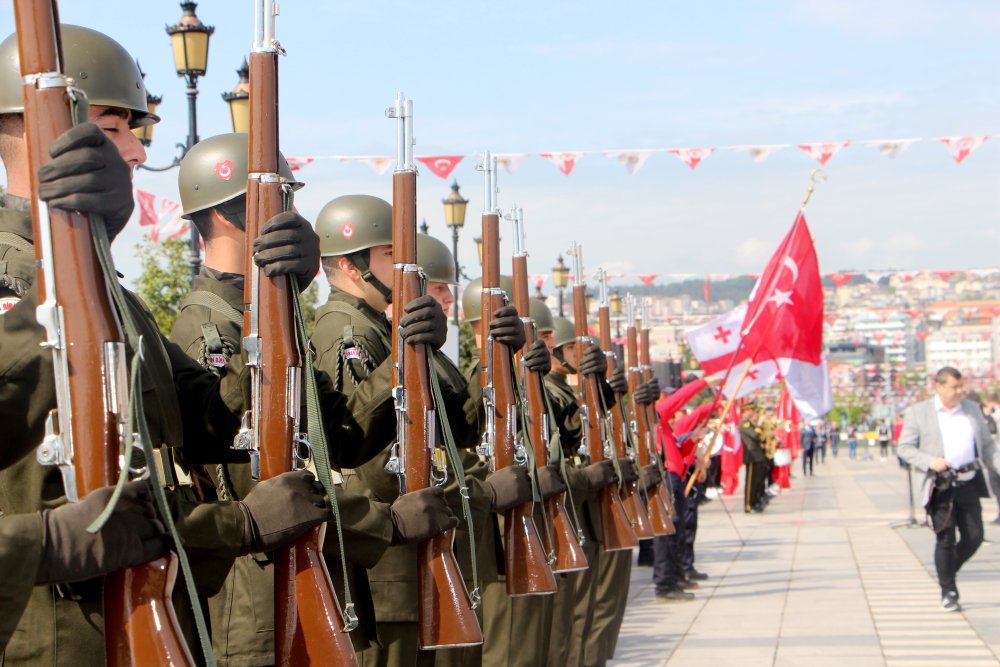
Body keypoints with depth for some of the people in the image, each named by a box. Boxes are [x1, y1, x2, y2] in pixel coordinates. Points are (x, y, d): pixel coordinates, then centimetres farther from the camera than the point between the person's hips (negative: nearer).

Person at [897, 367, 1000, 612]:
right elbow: (905, 447, 1)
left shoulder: (972, 409, 13)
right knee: (945, 540, -3)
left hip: (968, 483, 4)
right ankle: (948, 592, 10)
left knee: (974, 536, 2)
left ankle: (948, 572, 27)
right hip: (941, 487, -4)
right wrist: (929, 461, -15)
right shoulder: (918, 412, 1)